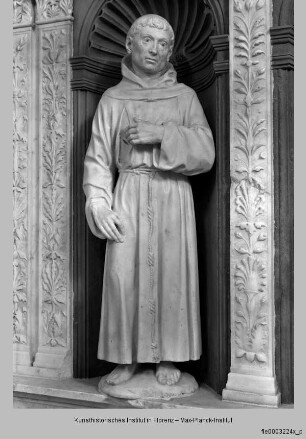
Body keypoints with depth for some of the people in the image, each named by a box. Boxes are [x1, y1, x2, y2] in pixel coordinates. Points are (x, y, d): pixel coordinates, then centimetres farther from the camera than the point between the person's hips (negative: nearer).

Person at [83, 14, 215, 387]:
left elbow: (205, 153, -1)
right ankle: (126, 358, 10)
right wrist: (99, 204, -8)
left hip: (173, 196, 0)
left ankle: (169, 357, 12)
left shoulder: (185, 97, 8)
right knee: (123, 274, -4)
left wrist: (161, 134, -13)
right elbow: (98, 157, 6)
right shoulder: (113, 99, 9)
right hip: (129, 196, 0)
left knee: (171, 273, -2)